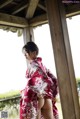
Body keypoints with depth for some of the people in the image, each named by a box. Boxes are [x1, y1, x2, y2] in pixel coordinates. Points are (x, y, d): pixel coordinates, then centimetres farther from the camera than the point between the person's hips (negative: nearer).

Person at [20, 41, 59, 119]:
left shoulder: (32, 64, -4)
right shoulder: (41, 64, 19)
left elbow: (41, 78, -21)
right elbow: (53, 79, 19)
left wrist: (41, 95, -20)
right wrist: (52, 94, 19)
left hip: (36, 97, -8)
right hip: (47, 96, 8)